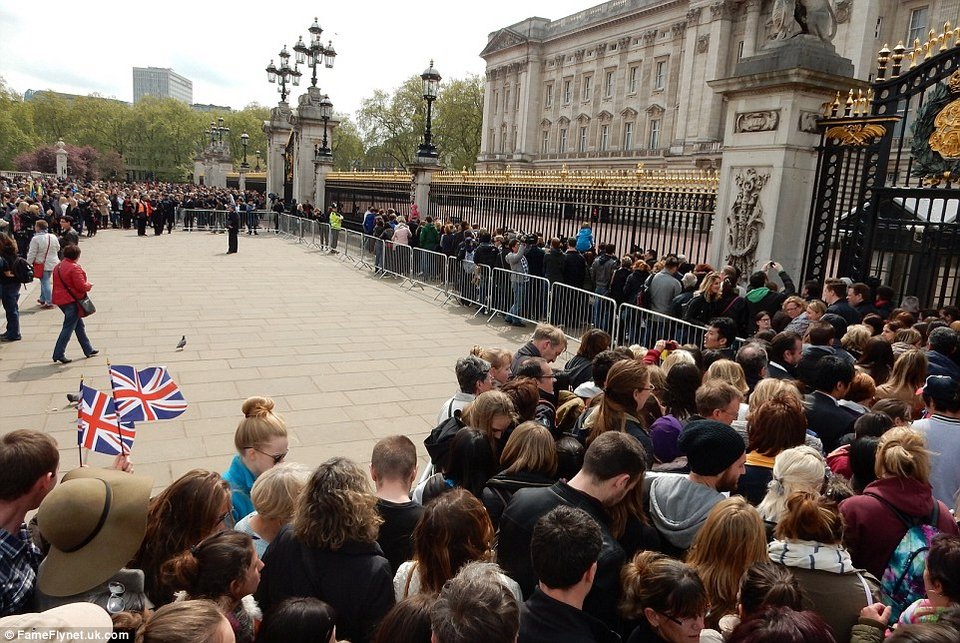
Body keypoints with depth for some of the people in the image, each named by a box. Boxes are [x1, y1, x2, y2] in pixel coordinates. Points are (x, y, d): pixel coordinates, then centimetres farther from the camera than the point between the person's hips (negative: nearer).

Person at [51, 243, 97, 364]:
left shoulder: (58, 267, 10)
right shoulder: (74, 268, -18)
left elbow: (59, 283, 17)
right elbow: (81, 286, -21)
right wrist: (89, 285, 1)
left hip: (61, 299, 9)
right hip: (71, 300, -9)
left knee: (79, 324, 17)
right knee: (69, 327, -2)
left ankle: (88, 349, 25)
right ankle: (59, 354, 0)